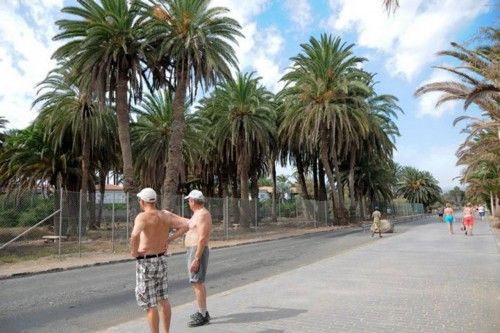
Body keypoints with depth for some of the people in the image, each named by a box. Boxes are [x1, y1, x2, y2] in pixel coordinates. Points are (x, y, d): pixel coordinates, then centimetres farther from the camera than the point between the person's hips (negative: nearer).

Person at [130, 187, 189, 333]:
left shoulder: (142, 217, -19)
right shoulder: (165, 215, -1)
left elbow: (135, 235, -39)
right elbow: (187, 224, -3)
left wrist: (133, 251, -20)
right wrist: (169, 239, 2)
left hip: (145, 262, -6)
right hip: (161, 260, 6)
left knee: (150, 304, 4)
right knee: (163, 299, 18)